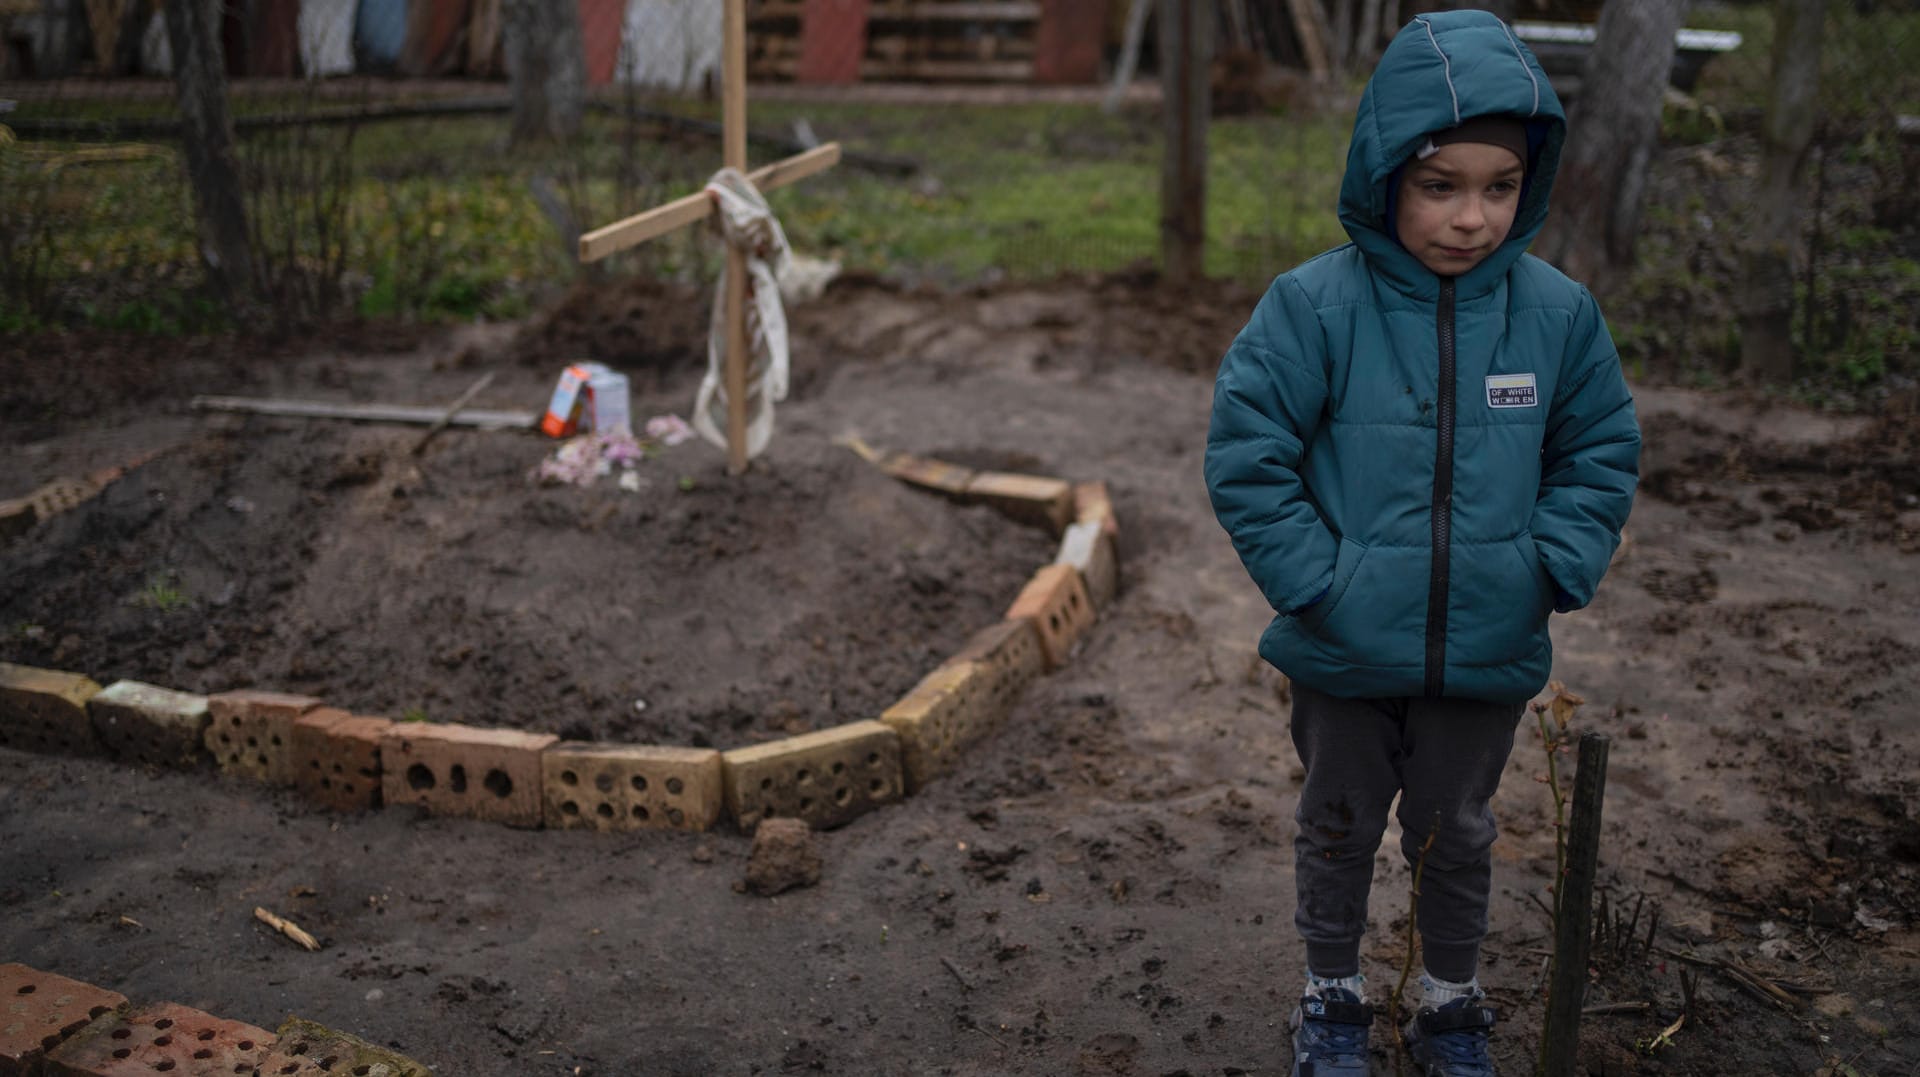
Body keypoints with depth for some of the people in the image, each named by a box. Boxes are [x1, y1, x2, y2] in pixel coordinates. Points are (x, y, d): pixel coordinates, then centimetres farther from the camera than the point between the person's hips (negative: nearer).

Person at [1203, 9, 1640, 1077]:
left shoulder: (1558, 313, -9)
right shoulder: (1315, 306, -18)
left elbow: (1601, 454, 2)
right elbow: (1246, 455, -14)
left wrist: (1554, 569, -8)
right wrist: (1312, 579, -17)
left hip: (1490, 656, 2)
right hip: (1346, 655, -2)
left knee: (1457, 835, 22)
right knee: (1340, 829, 19)